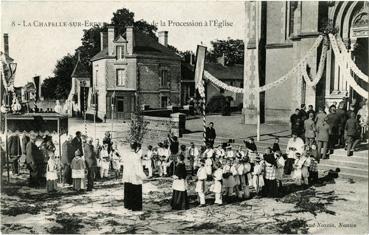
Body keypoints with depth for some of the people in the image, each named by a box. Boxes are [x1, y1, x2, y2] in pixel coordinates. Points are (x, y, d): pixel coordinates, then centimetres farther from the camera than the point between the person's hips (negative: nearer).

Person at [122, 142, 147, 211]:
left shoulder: (126, 155, -2)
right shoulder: (136, 156, -21)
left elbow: (124, 166, 7)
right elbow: (139, 168, -18)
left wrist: (125, 176, 17)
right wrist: (143, 177, -7)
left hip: (127, 177, 6)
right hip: (135, 177, -6)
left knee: (128, 192, 16)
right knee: (136, 193, 6)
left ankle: (128, 205, 25)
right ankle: (135, 207, 12)